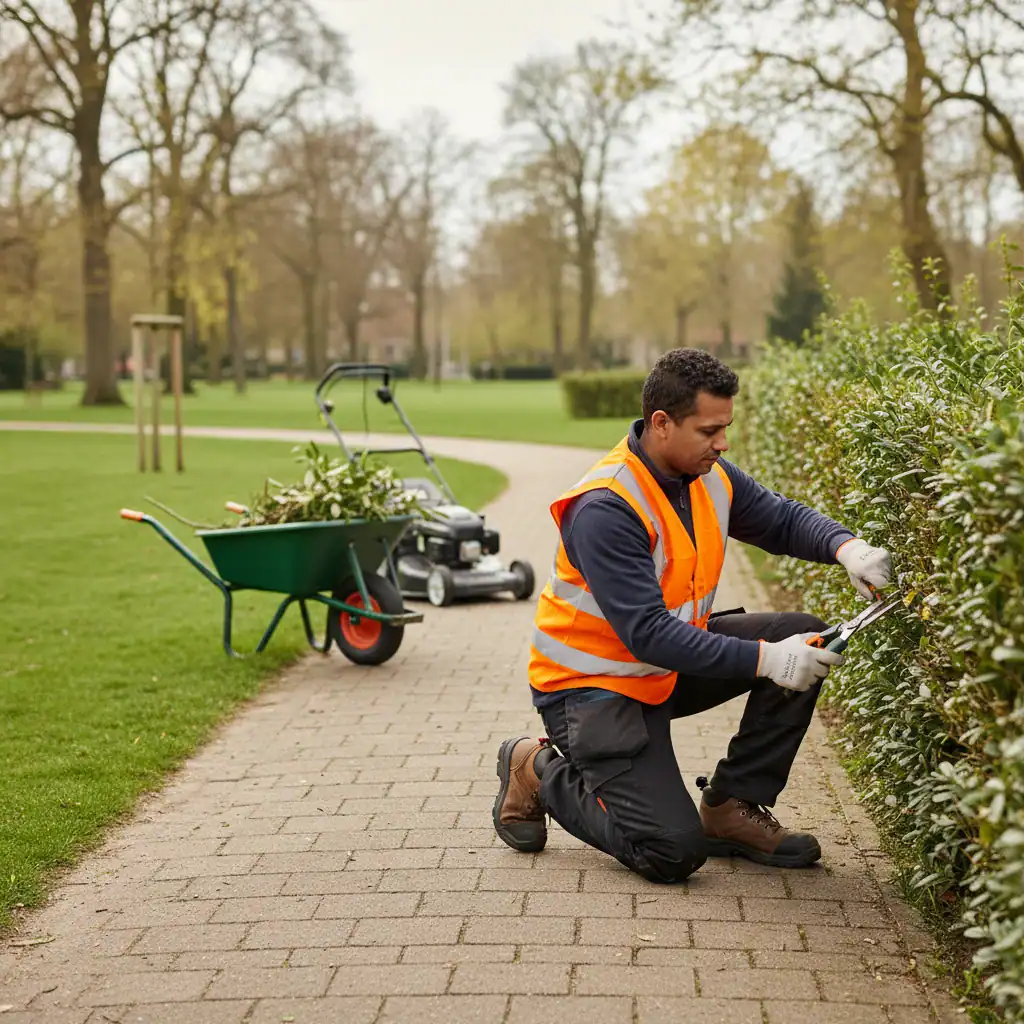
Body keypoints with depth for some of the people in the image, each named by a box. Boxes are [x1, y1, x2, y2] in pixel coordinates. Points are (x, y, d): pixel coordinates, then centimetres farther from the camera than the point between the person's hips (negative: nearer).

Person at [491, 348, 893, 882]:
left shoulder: (708, 476, -4)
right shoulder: (604, 509, -29)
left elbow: (784, 519, 7)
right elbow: (648, 635, -34)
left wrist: (847, 547, -16)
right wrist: (764, 659, -37)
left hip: (672, 663, 8)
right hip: (593, 684, -8)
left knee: (800, 635, -6)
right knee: (674, 852, -17)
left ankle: (732, 807, 3)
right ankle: (539, 772, 7)